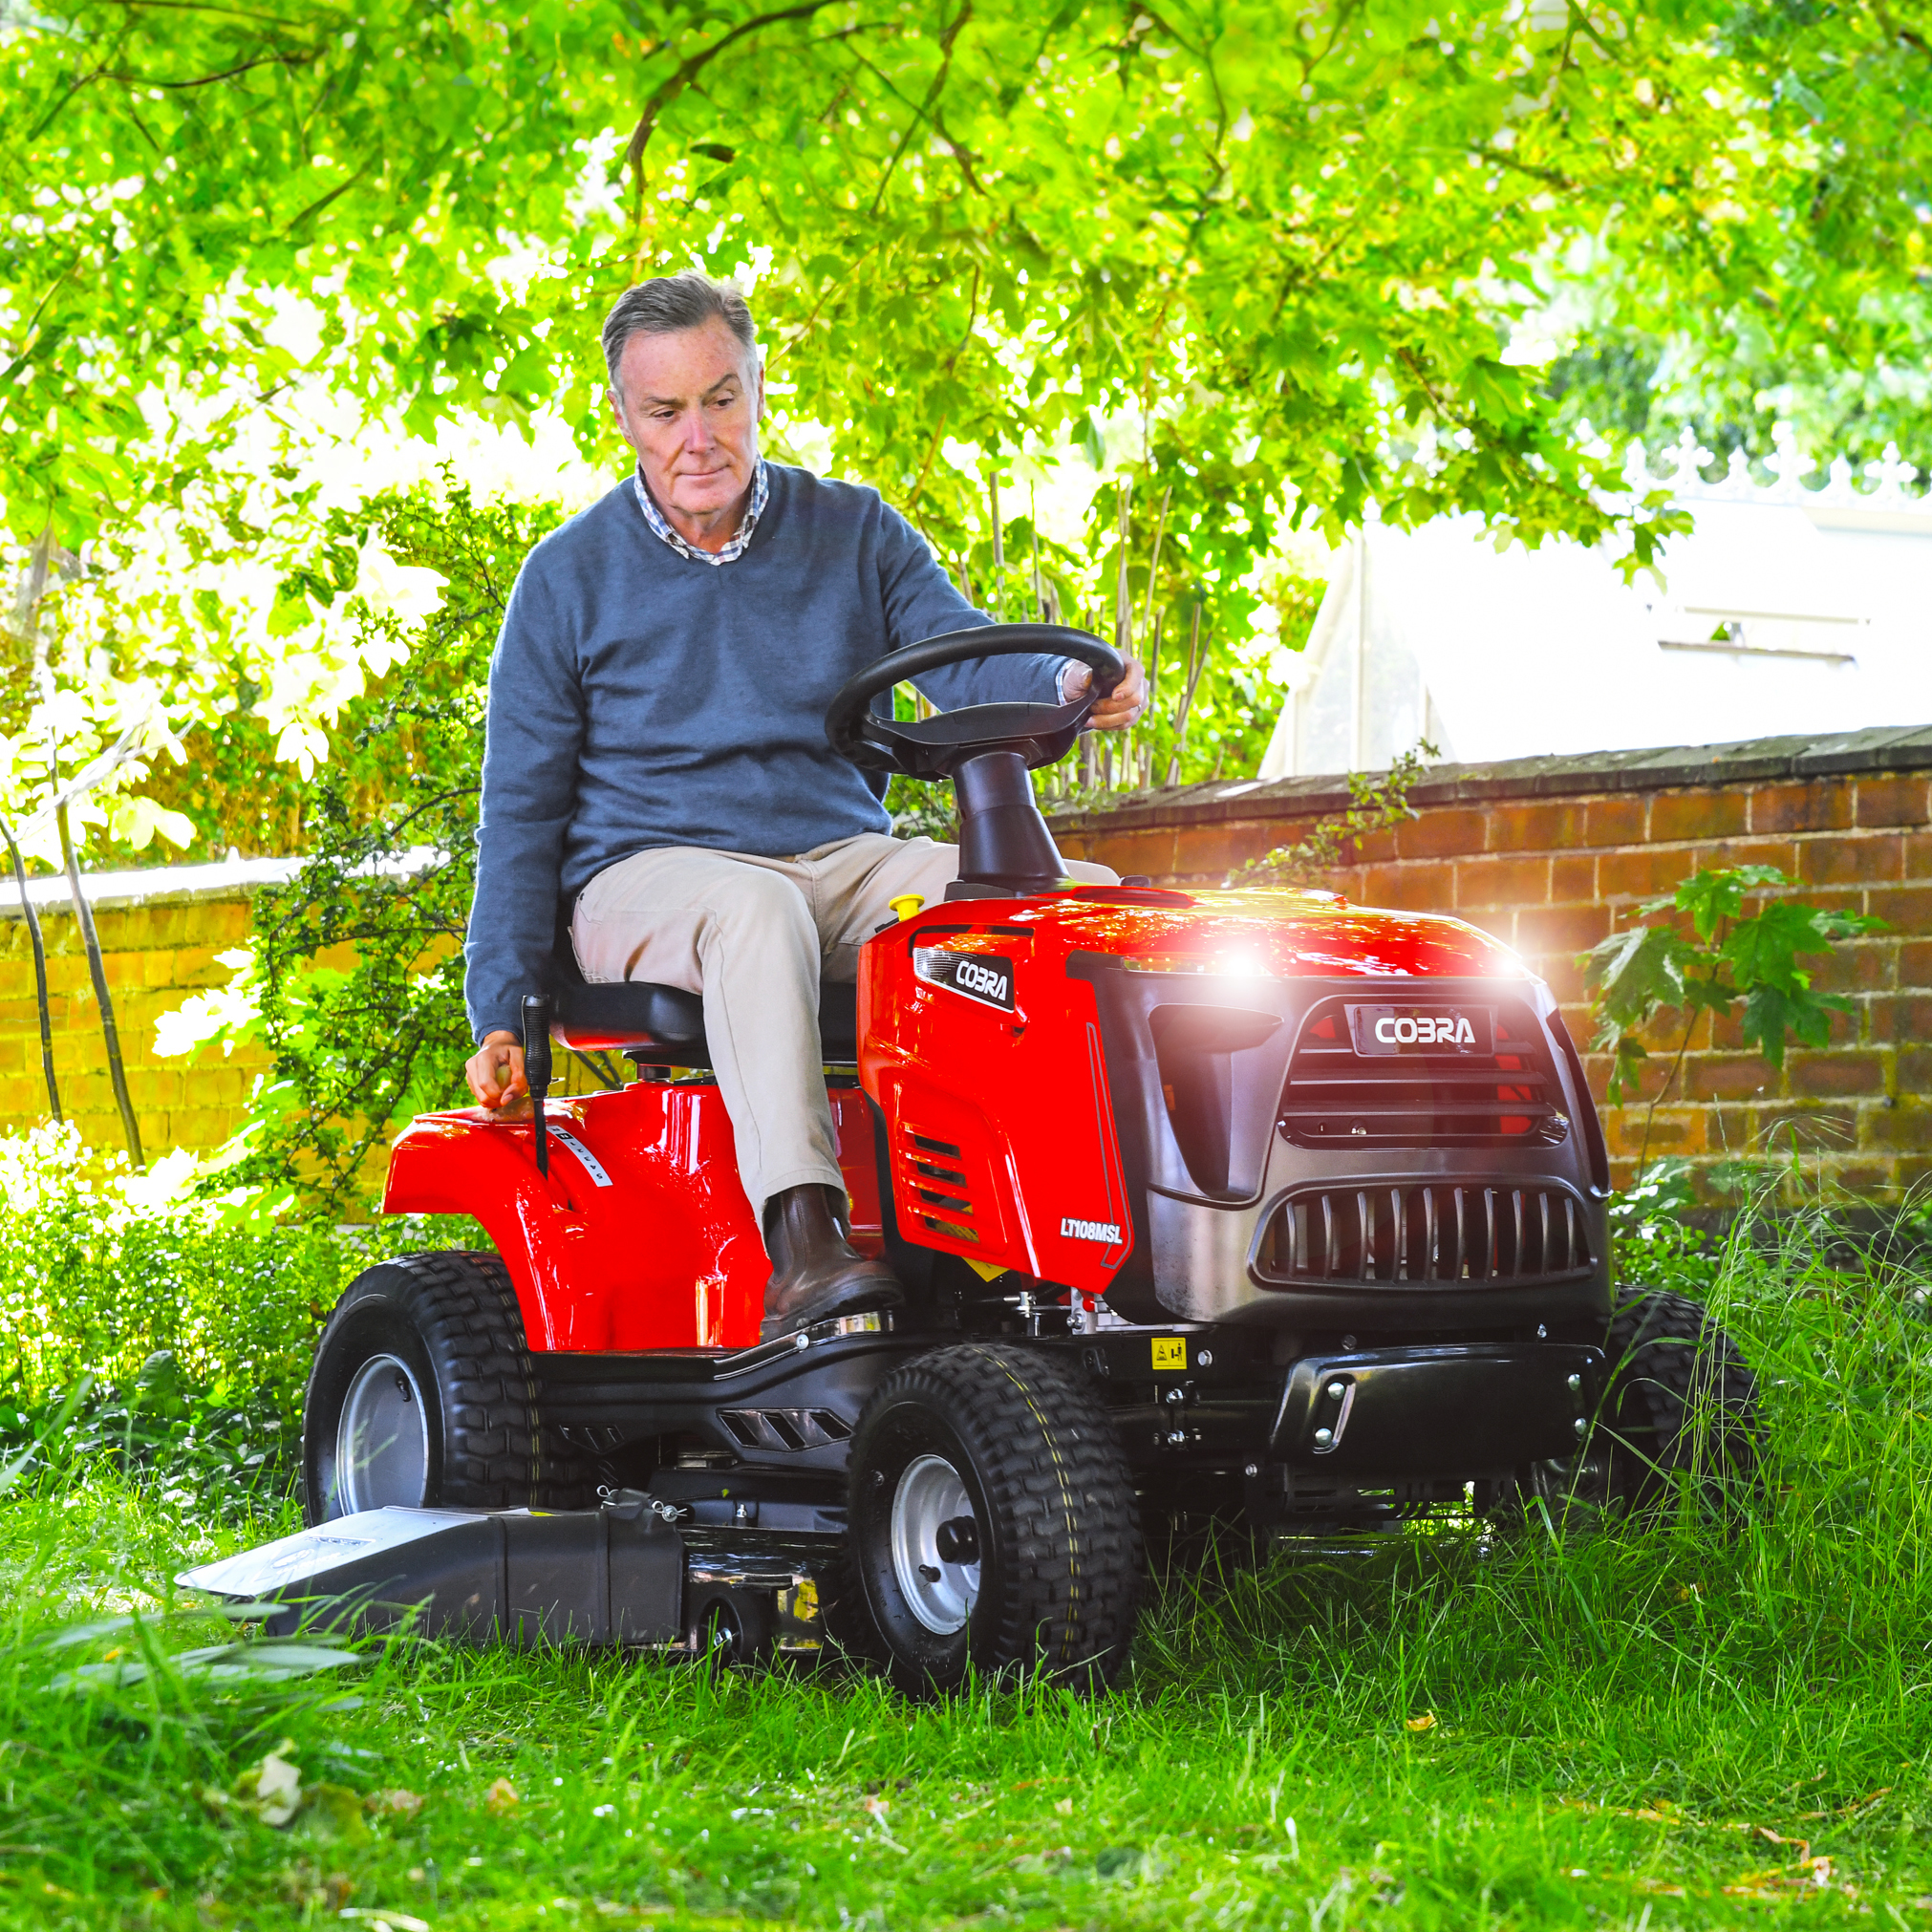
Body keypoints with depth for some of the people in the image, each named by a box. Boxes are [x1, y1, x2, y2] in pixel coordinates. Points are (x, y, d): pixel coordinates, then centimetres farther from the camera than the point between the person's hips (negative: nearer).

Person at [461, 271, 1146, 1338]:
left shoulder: (852, 532, 11)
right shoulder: (569, 577, 5)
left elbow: (965, 654, -3)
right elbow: (521, 809, 5)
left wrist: (1069, 687, -28)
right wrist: (500, 1011, -5)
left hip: (846, 859, 3)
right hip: (647, 877, -3)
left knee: (1083, 893, -20)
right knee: (756, 907, -40)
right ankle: (803, 1242, -51)